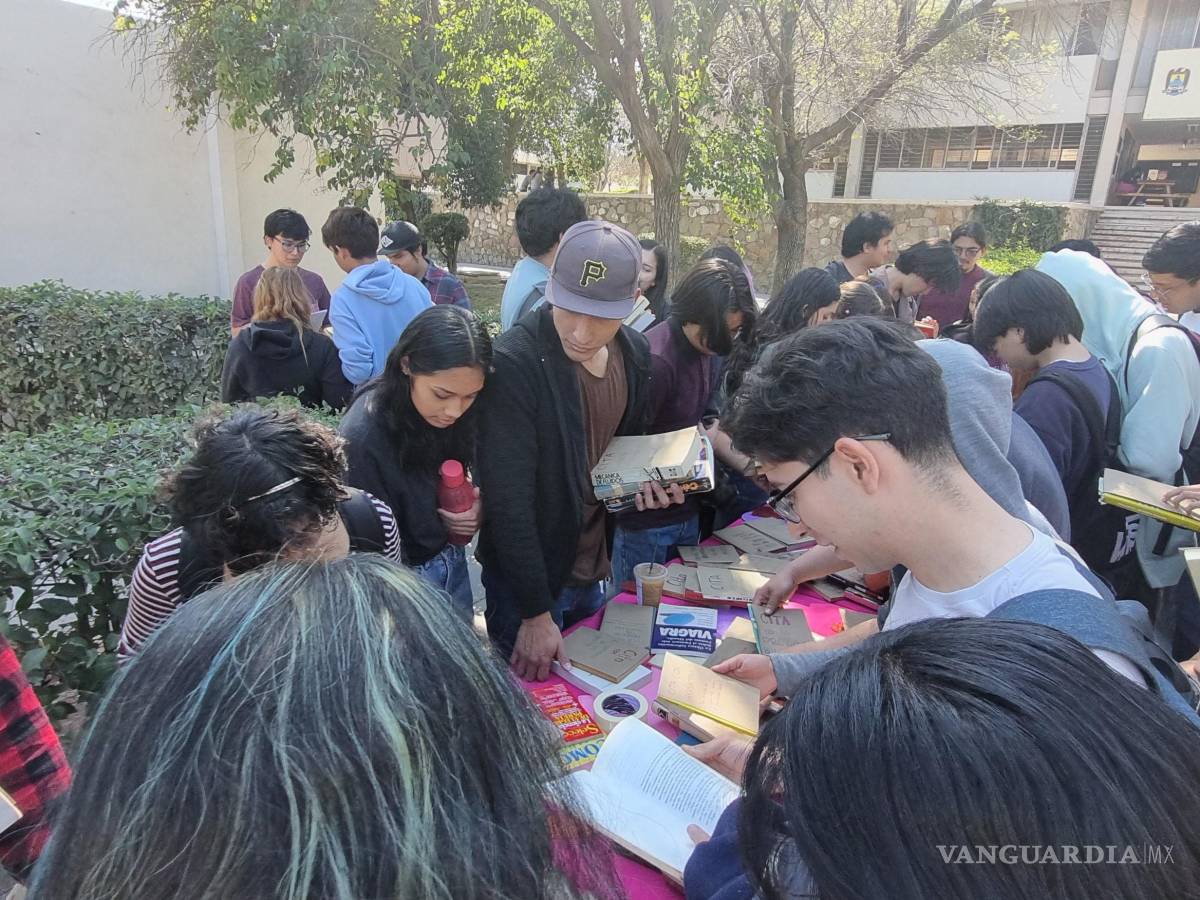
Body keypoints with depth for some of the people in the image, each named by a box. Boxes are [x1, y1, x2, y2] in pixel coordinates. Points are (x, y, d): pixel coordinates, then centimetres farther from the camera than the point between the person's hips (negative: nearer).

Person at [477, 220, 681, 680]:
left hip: (593, 565, 6)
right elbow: (508, 499, -24)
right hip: (526, 577, -6)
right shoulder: (515, 361, -25)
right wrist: (536, 613, -21)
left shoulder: (636, 353, -4)